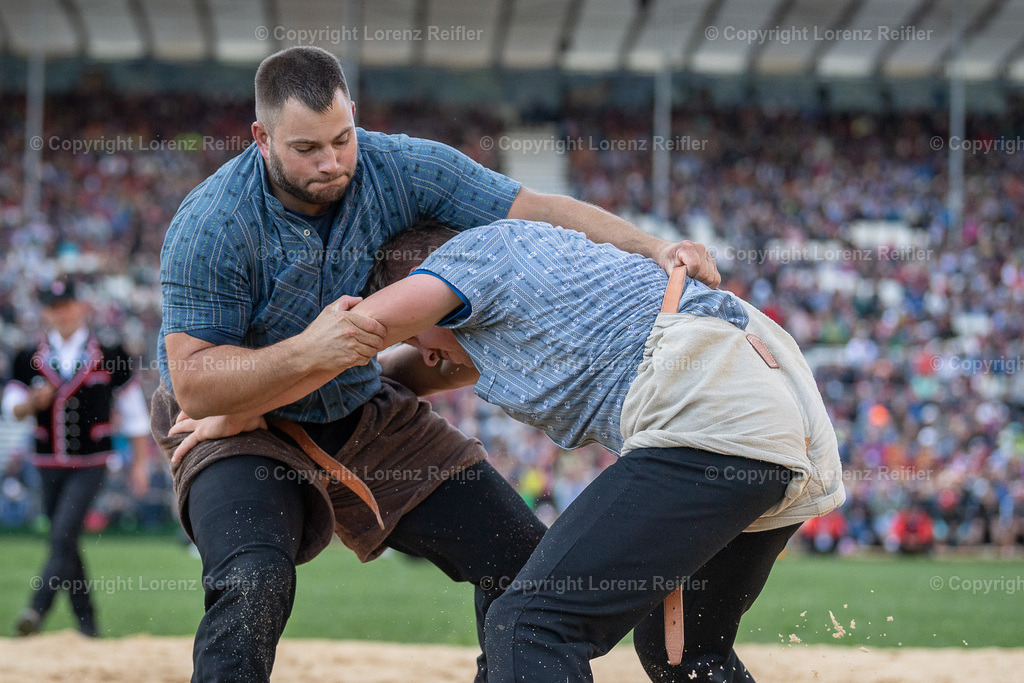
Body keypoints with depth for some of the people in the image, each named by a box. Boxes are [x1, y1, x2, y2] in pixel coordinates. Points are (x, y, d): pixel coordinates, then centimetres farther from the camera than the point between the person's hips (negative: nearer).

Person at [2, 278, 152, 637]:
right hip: (49, 464, 4)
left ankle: (37, 609, -23)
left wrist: (140, 462, 2)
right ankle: (86, 620, 19)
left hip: (90, 463, -4)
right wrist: (34, 401, -17)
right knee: (64, 543, 9)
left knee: (62, 536, -17)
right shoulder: (30, 359, 5)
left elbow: (133, 409, 4)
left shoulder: (109, 355, -1)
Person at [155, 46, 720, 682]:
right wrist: (308, 353, -42)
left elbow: (542, 211, -13)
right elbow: (194, 386, -27)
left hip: (366, 412, 5)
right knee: (253, 582, -34)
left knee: (527, 560, -1)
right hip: (240, 426, -5)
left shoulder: (401, 169, -16)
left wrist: (654, 247, -27)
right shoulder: (209, 228, -26)